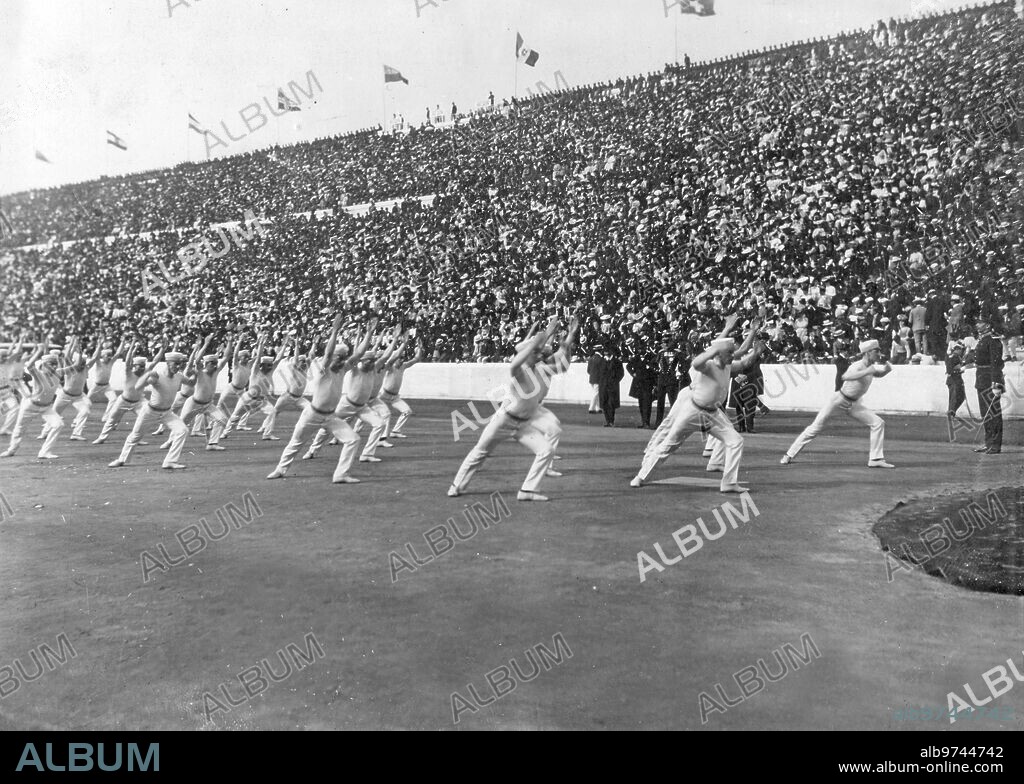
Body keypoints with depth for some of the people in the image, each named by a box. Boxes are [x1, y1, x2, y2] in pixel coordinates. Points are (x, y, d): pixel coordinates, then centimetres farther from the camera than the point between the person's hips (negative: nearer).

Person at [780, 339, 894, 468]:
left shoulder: (872, 366, -1)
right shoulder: (857, 366, -24)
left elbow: (878, 374, 21)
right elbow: (845, 377, -45)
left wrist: (887, 369, -1)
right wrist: (867, 371, -49)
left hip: (853, 404, 7)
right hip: (839, 399, -7)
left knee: (878, 423, -4)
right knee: (815, 427, -6)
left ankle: (876, 459, 2)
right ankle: (789, 455, 3)